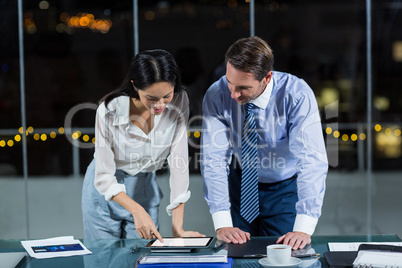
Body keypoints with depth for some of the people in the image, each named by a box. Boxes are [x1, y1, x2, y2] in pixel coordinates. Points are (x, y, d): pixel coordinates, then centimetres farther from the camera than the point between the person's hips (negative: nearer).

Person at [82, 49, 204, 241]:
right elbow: (104, 178, -21)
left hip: (145, 187, 3)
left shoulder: (179, 103, -19)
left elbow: (179, 163, -17)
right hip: (106, 190, -2)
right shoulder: (110, 111, -27)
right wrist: (137, 210, -36)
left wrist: (178, 228, -21)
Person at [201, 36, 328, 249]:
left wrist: (303, 229, -44)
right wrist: (222, 224, -32)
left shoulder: (297, 96, -30)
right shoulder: (216, 96, -22)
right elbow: (213, 159, -24)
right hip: (241, 183, 2)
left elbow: (312, 160, -36)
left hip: (287, 189, -2)